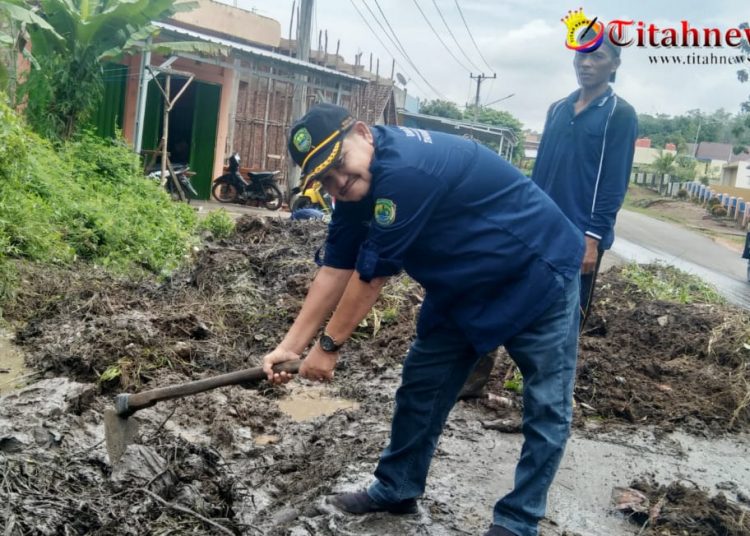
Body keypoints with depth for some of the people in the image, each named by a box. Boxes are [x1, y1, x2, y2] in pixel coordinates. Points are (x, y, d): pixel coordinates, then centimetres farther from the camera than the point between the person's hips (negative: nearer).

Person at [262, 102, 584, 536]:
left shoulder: (403, 170, -34)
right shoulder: (357, 184, -6)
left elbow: (371, 274, -27)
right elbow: (335, 269, -2)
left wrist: (329, 345, -15)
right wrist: (292, 344, -5)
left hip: (539, 274, -8)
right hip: (465, 286, 8)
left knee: (547, 406, -1)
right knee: (422, 381, 11)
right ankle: (397, 489, 26)